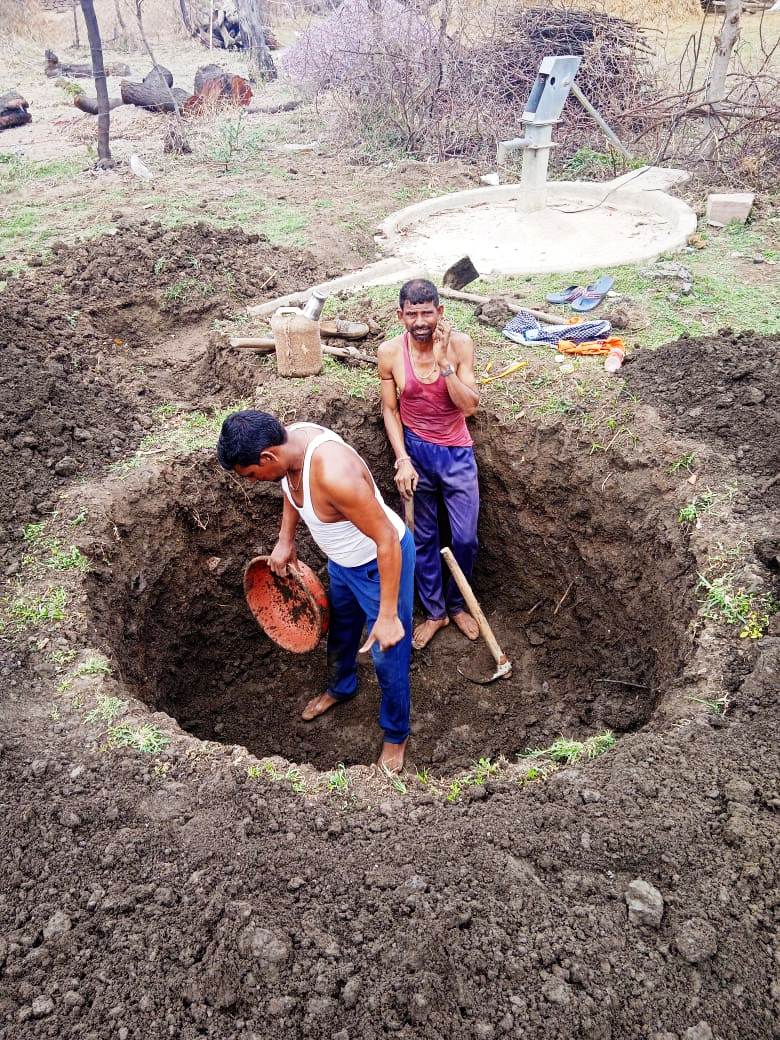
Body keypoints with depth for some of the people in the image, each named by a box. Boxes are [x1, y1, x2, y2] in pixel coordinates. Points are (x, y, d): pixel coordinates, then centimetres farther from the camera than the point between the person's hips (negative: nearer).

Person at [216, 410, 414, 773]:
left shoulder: (334, 474, -42)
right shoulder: (289, 439, -16)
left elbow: (387, 539, -34)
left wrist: (388, 615, -28)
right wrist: (285, 538, 11)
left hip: (381, 563, -8)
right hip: (342, 560, 8)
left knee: (387, 656, 10)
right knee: (339, 632, 30)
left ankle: (396, 734, 36)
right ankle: (341, 688, 60)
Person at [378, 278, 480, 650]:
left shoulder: (459, 343, -12)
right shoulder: (390, 352, -10)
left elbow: (469, 406, -17)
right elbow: (389, 410, -1)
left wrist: (444, 362, -27)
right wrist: (402, 460, -10)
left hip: (457, 454, 0)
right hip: (416, 452, 0)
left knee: (465, 538, 8)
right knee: (423, 538, 12)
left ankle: (457, 605, 34)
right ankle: (434, 611, 31)